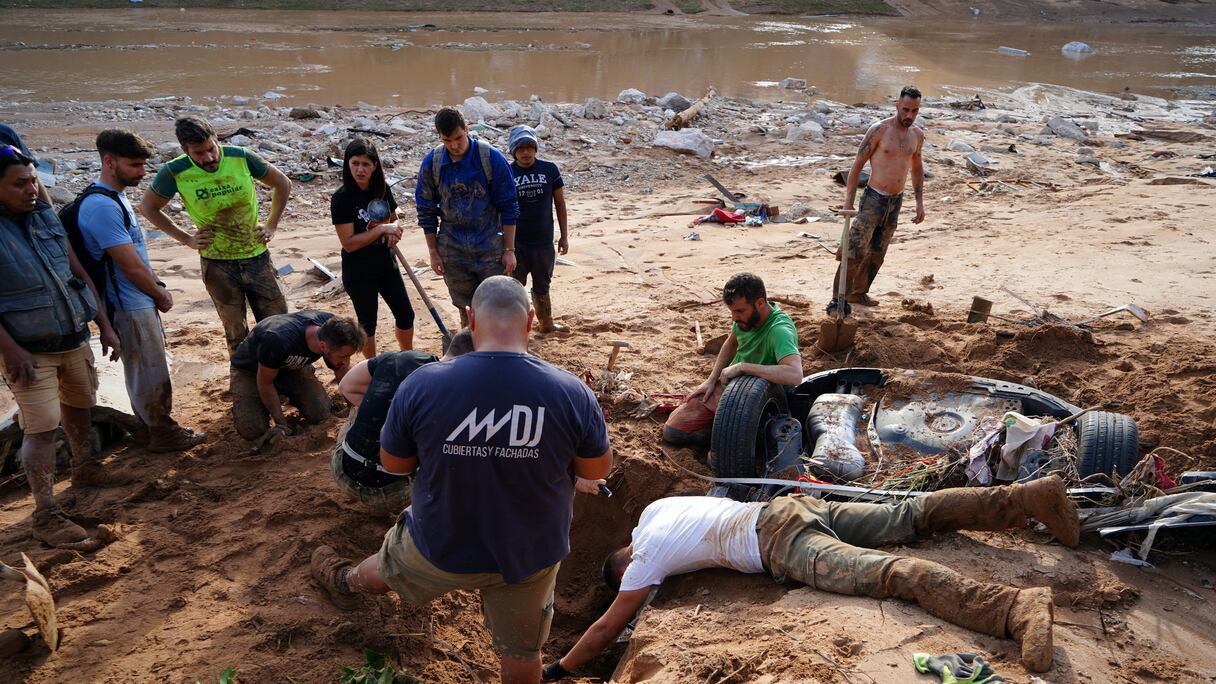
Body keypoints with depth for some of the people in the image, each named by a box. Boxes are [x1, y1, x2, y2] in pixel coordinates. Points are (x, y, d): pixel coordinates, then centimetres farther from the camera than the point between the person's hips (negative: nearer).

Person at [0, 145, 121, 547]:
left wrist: (105, 326, 9)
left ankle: (85, 472, 42)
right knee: (41, 429, -5)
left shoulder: (46, 217, 4)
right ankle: (45, 516, 2)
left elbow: (79, 273, 10)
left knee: (78, 408, 21)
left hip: (75, 340, 6)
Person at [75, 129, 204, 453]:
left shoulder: (116, 198, 9)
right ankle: (163, 432, 17)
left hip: (140, 303, 10)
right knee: (152, 372, 3)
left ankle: (149, 425, 34)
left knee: (143, 370, 20)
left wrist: (158, 287, 6)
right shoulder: (101, 206, -23)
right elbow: (131, 267, -22)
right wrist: (160, 295, -7)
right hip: (131, 307, -10)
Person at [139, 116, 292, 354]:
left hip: (257, 256, 1)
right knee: (236, 334, 7)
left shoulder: (241, 157, -11)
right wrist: (185, 239, -2)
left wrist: (272, 226, 1)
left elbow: (283, 184, 4)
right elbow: (148, 207, 4)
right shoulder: (175, 172, -12)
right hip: (218, 263, -1)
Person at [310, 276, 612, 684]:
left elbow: (392, 463, -7)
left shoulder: (422, 385, -23)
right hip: (532, 555, 0)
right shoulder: (572, 393, -22)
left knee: (390, 567, 34)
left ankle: (342, 583, 65)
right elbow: (597, 470, -7)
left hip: (442, 547, 1)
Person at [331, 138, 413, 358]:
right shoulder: (342, 198, -18)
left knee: (405, 314, 16)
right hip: (359, 272, -6)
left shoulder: (382, 189, -2)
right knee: (367, 322, 10)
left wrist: (392, 234, -8)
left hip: (386, 263, 6)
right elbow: (348, 243, -21)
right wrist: (382, 229, -22)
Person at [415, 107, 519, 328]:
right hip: (453, 252, 2)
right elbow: (426, 211, 5)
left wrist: (509, 250, -6)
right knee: (465, 308, 12)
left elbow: (509, 207, -6)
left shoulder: (492, 159, -11)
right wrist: (433, 252, 4)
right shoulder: (431, 163, -5)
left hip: (490, 249, -2)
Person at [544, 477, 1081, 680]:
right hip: (790, 507, 8)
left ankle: (1018, 609, -38)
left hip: (783, 545, -8)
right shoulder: (653, 508, 21)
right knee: (913, 516, 6)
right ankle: (1031, 496, 2)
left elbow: (607, 627, 1)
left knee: (895, 573, -23)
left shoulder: (645, 558, 0)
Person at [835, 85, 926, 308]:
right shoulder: (879, 130, -10)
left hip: (896, 201, 6)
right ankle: (838, 297, -8)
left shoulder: (917, 135, 8)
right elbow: (857, 165, -7)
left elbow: (917, 168, 21)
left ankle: (859, 292, 24)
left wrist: (920, 203, 15)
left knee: (877, 254, 11)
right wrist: (848, 202, -11)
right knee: (856, 250, -14)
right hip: (874, 198, -6)